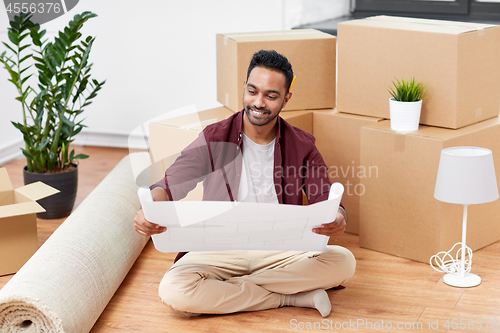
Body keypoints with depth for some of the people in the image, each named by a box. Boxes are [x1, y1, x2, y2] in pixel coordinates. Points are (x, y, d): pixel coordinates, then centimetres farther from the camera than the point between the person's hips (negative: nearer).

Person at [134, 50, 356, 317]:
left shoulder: (301, 145, 5)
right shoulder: (214, 139, 0)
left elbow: (326, 201, -1)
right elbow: (170, 185, -6)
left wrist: (337, 220, -28)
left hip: (280, 252, 1)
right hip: (220, 249, -1)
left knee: (343, 261, -26)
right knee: (174, 290, -32)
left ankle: (226, 290, -18)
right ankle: (292, 297, -18)